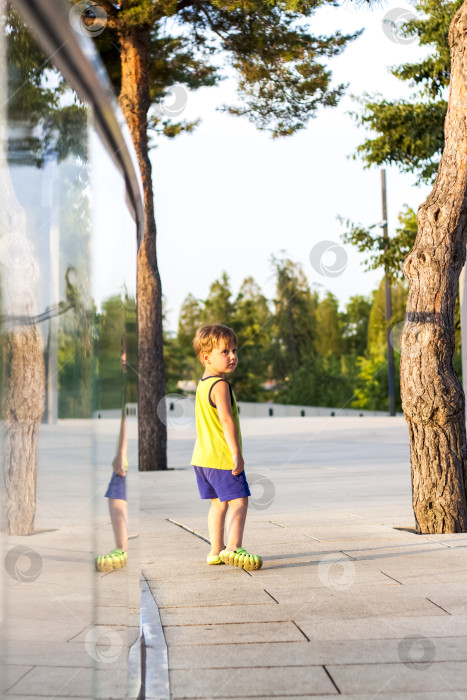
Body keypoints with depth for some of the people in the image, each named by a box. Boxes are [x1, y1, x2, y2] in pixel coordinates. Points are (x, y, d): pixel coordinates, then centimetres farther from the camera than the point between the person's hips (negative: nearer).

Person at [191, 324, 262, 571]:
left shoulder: (202, 383, 15)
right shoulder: (220, 385, -16)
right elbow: (226, 420, -22)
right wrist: (237, 453, -22)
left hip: (203, 457, 10)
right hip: (223, 457, -10)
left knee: (218, 503, 16)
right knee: (239, 502, -10)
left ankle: (216, 551, 20)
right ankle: (233, 548, -21)